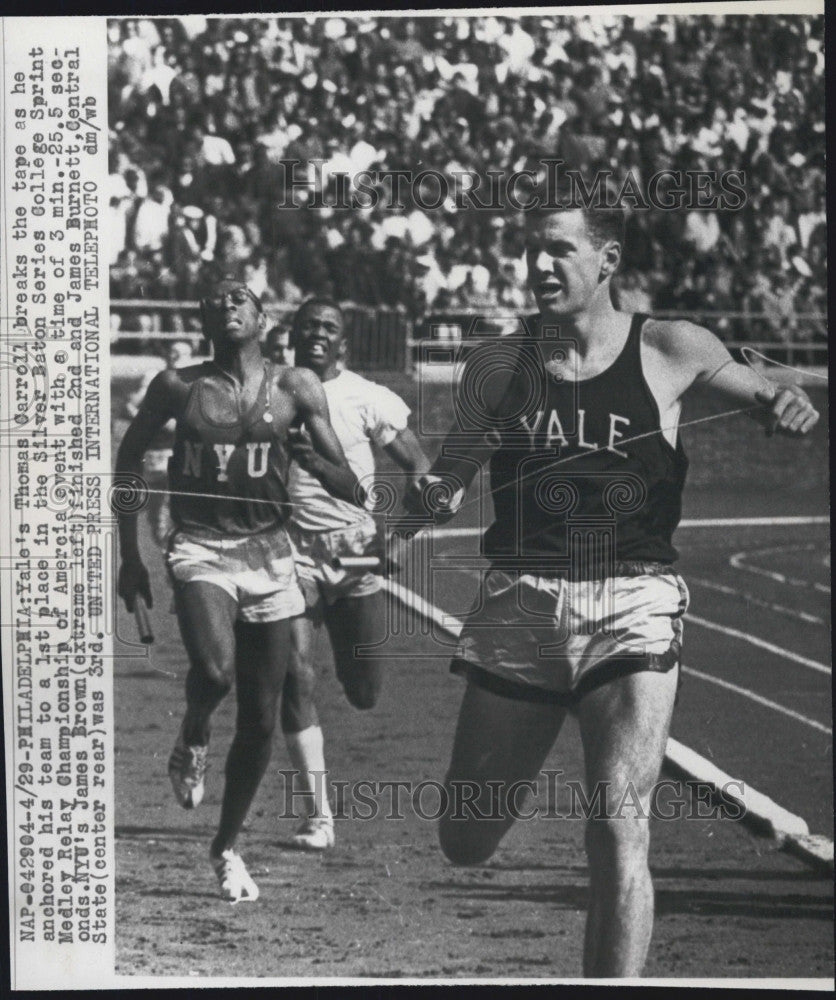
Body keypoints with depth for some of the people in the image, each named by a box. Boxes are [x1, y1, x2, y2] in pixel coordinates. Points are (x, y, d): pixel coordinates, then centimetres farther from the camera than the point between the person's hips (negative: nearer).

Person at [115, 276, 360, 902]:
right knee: (214, 670, -30)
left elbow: (347, 486, 4)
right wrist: (130, 555, 8)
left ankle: (227, 845, 24)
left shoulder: (296, 389, 4)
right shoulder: (178, 387, 2)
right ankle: (193, 739, 5)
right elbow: (129, 462, 12)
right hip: (201, 551, -2)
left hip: (269, 554, 2)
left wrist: (311, 457, -18)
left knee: (261, 718, 5)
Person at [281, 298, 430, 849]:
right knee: (297, 679, -12)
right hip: (294, 551, 0)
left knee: (365, 693, 3)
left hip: (357, 550, 0)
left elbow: (419, 468, 2)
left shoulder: (368, 399, -1)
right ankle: (318, 815, -8)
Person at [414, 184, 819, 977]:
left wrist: (789, 408, -9)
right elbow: (449, 477, 9)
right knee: (465, 844, 8)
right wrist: (434, 493, -14)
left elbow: (757, 397, 14)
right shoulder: (498, 368, 2)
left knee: (618, 830, -17)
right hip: (521, 601, 2)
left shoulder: (669, 351, -1)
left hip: (633, 607, -2)